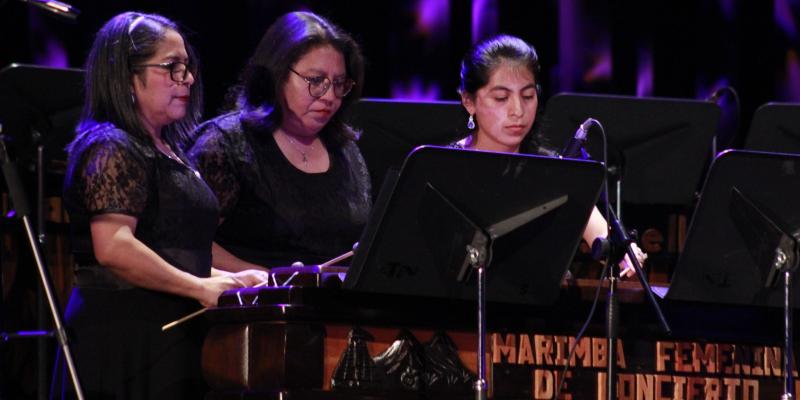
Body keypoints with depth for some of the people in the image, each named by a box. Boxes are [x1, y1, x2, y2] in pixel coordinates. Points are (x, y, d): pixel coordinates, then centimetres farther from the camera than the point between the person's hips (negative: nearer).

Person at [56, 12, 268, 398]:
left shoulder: (165, 150, 22)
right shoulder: (110, 149, -9)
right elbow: (113, 247, -21)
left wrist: (232, 278, 14)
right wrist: (200, 287, -17)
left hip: (169, 335, 10)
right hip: (125, 339, -10)